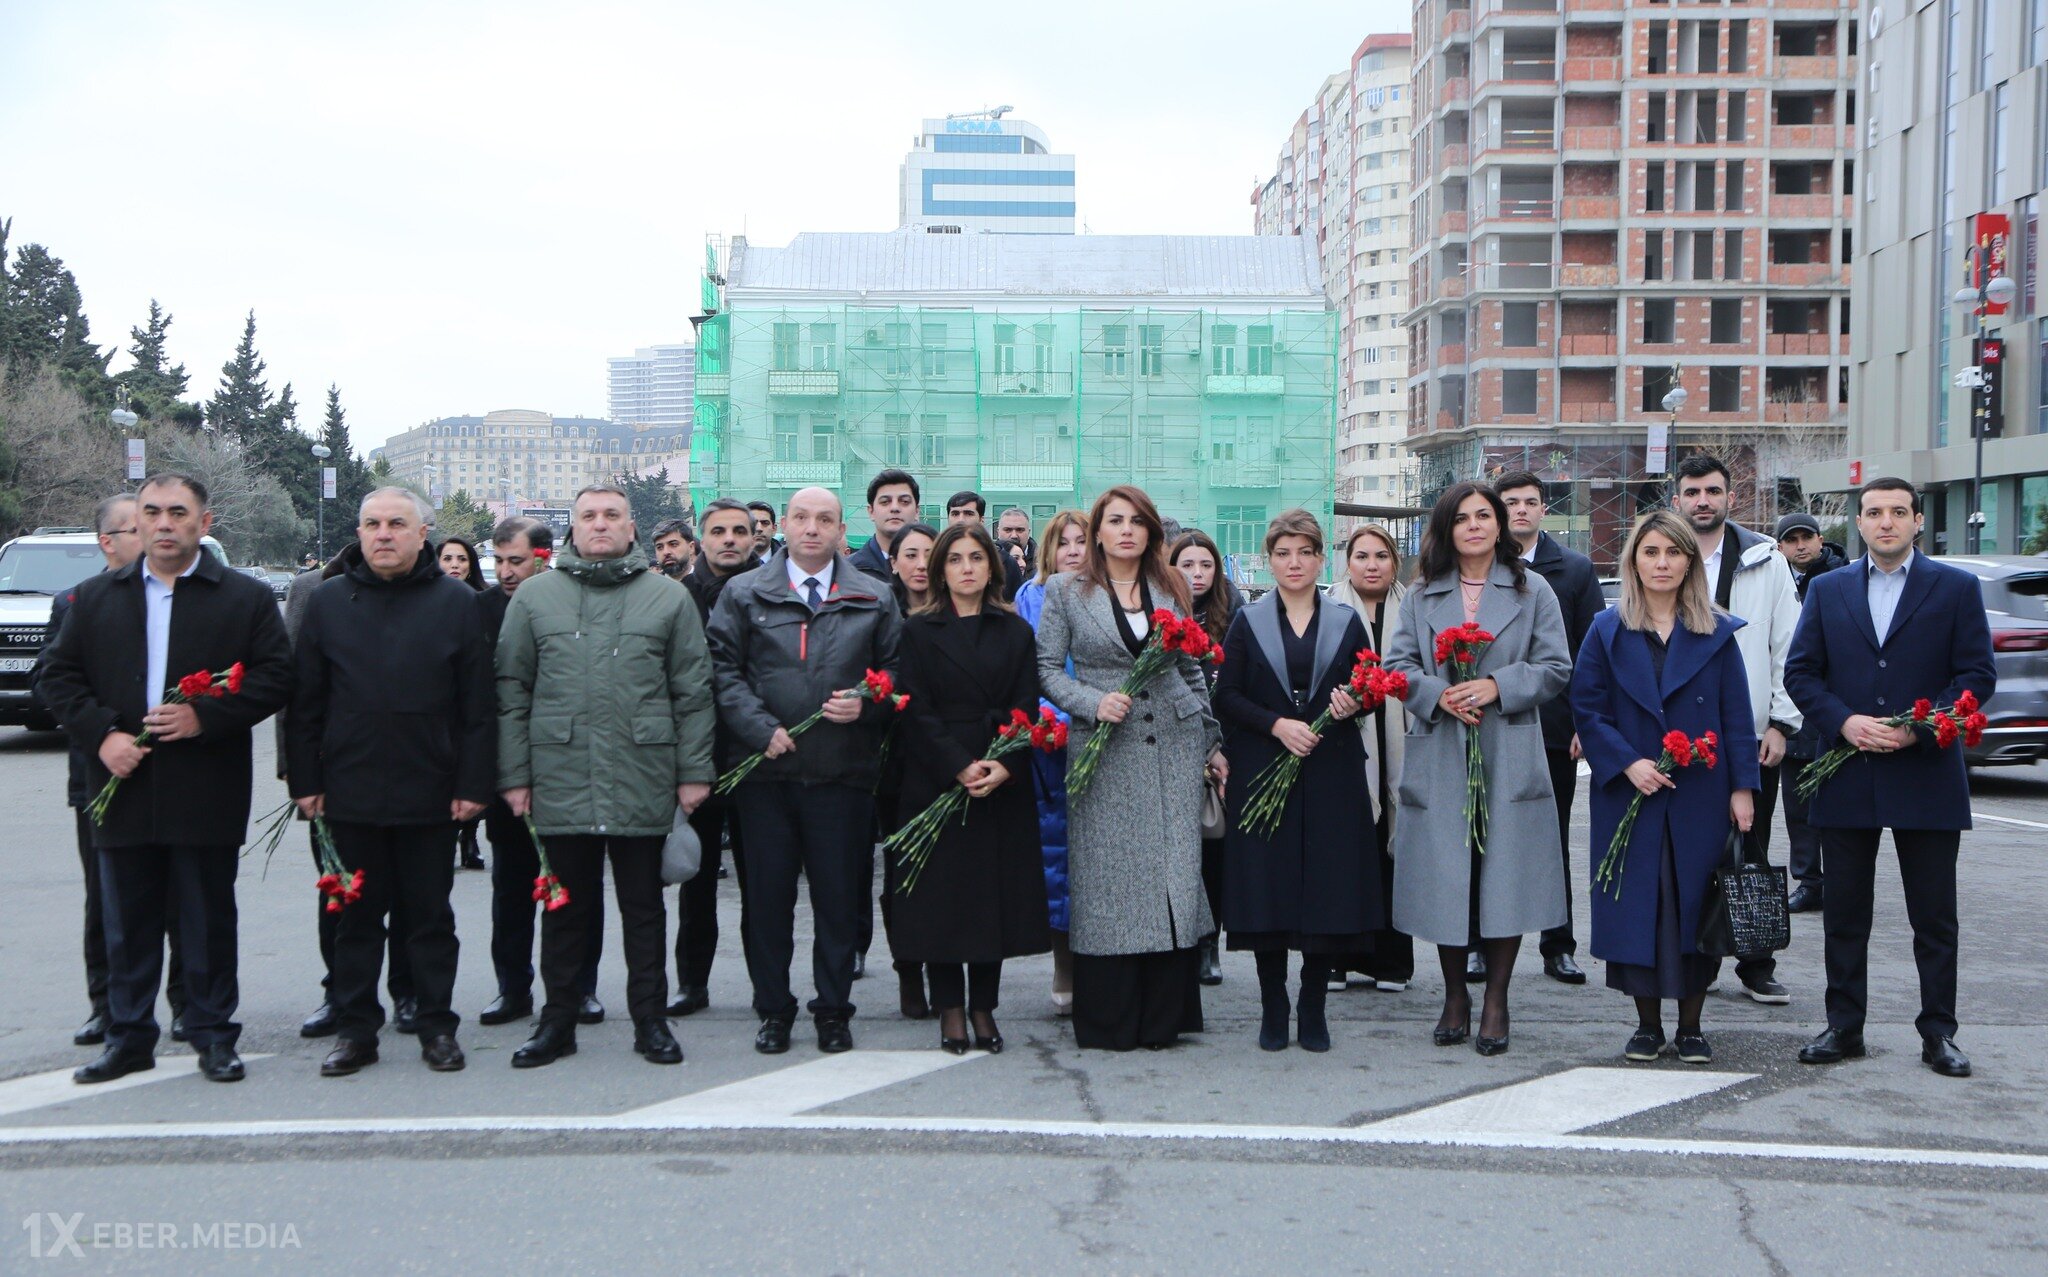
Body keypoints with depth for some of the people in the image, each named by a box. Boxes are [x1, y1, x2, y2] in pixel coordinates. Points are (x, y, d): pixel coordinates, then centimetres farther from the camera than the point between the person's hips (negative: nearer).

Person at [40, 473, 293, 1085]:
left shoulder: (247, 598, 2)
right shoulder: (95, 598, 10)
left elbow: (274, 676, -4)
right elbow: (58, 676, 7)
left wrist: (205, 717, -15)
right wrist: (100, 733, -8)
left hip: (206, 795, -2)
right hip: (123, 786, 3)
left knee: (208, 921, 5)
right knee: (127, 924, 9)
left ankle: (214, 1034, 16)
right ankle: (128, 1037, 19)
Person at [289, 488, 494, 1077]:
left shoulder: (457, 602, 1)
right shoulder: (328, 602, 7)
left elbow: (478, 706, -1)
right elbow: (304, 703, 7)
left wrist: (473, 785, -6)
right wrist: (305, 781, 1)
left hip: (430, 796, -1)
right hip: (351, 793, 2)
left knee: (431, 916, 7)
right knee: (356, 916, 8)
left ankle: (437, 1027, 16)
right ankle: (356, 1029, 16)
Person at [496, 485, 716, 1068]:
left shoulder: (669, 597, 6)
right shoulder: (534, 596, 8)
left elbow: (693, 692, 5)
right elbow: (511, 692, 7)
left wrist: (694, 771, 0)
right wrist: (515, 774, 1)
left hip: (642, 781, 0)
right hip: (560, 780, 1)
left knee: (643, 905, 8)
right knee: (564, 905, 8)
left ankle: (651, 1020, 16)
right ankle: (558, 1020, 18)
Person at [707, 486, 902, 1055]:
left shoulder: (873, 599, 10)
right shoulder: (744, 594, 7)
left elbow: (896, 671, 12)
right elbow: (723, 669, 2)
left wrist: (866, 705, -8)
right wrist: (761, 728, -10)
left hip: (843, 773, 0)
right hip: (765, 768, 0)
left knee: (839, 896, 4)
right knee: (767, 895, 5)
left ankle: (833, 1010, 16)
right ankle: (773, 1011, 16)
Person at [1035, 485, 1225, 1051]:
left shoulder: (1171, 591, 12)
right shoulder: (1066, 591, 3)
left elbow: (1192, 671, 17)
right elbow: (1047, 669, 1)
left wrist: (1213, 742, 14)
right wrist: (1093, 702, -15)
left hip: (1173, 749, 3)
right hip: (1104, 753, -3)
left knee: (1174, 874, 1)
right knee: (1108, 881, -2)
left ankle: (1163, 1015, 9)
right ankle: (1108, 1020, 7)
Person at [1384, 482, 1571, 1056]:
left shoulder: (1532, 590, 7)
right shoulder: (1422, 594, 11)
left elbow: (1555, 667, 2)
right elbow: (1398, 665, 6)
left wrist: (1498, 687, -13)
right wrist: (1438, 695, -13)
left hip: (1509, 758, -1)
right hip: (1439, 757, 1)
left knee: (1505, 874, -3)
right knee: (1444, 878, 2)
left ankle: (1496, 1001, 8)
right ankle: (1454, 997, 16)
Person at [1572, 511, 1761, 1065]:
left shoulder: (1717, 634, 5)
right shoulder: (1607, 632, 4)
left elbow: (1737, 717, 3)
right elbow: (1587, 709, 0)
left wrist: (1742, 787, -5)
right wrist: (1627, 763, -13)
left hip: (1700, 798, 0)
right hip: (1629, 794, 0)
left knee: (1695, 904, 3)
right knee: (1636, 905, 1)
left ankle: (1690, 1026, 14)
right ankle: (1647, 1024, 14)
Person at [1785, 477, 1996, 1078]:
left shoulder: (1956, 588, 2)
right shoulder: (1827, 590, 10)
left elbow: (1978, 674, -2)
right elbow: (1801, 671, 6)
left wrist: (1918, 729, -14)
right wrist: (1844, 720, -11)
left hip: (1927, 776, -2)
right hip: (1847, 777, 2)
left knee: (1934, 917, 3)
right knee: (1844, 915, 8)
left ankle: (1939, 1034, 12)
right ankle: (1843, 1028, 16)